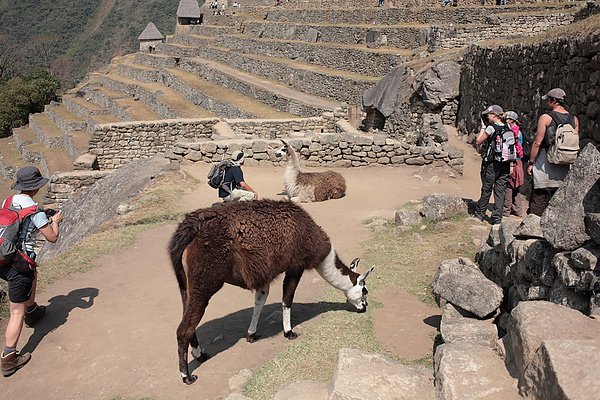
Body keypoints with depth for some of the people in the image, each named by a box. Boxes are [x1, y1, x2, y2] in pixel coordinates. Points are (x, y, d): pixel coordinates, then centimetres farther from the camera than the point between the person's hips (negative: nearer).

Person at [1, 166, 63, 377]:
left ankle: (32, 311, 53)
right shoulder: (34, 209, -16)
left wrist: (45, 219, 19)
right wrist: (55, 221, 7)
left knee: (33, 274, 36)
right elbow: (52, 237, -11)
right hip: (18, 265, -8)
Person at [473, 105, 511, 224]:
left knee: (486, 190, 6)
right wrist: (511, 165, 16)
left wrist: (483, 127, 3)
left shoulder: (491, 128, -12)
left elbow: (478, 141, -4)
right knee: (500, 191, 6)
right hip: (505, 165, 5)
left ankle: (479, 214, 19)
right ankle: (497, 218, 7)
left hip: (491, 164, -5)